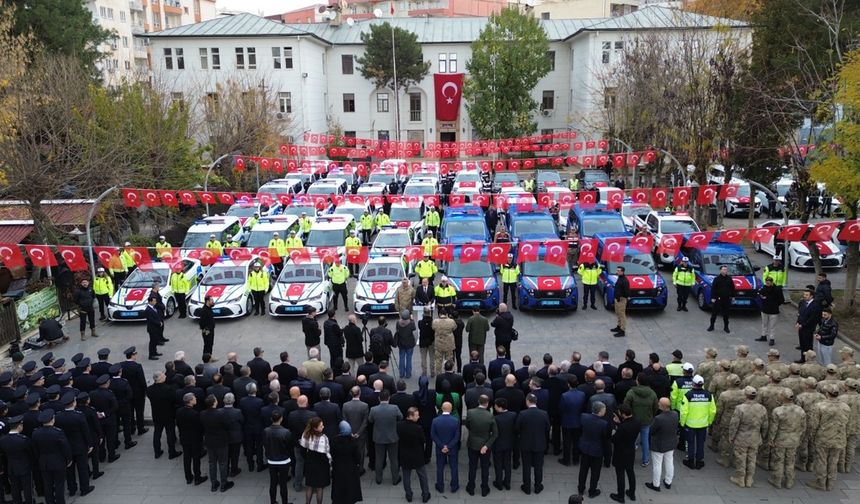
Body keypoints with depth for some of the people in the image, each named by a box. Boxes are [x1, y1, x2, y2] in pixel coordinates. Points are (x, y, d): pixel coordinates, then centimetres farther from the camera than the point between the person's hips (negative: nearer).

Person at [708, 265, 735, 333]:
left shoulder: (729, 279, 4)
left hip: (727, 299, 3)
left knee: (726, 314, 9)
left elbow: (732, 288, 13)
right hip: (718, 299, -3)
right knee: (714, 313, 4)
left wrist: (732, 296, 9)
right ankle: (711, 326, 14)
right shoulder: (717, 278, -6)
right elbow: (713, 288, -7)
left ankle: (726, 327, 20)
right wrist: (713, 298, -11)